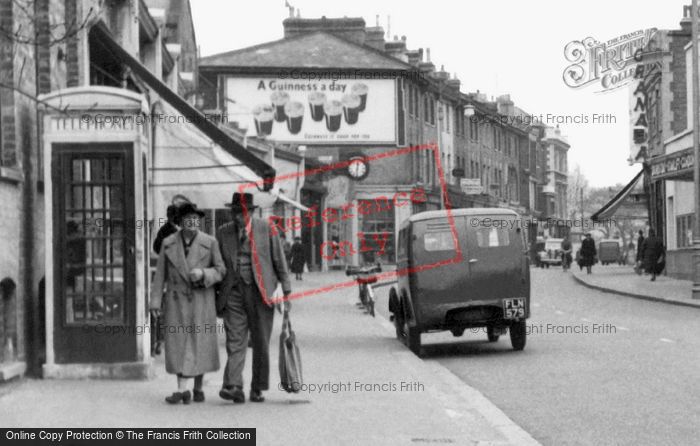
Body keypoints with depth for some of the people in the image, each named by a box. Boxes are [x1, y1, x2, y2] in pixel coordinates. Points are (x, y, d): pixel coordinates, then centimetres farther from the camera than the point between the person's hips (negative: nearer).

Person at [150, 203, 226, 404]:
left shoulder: (210, 242, 2)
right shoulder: (168, 243, 5)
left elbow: (220, 270, 3)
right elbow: (160, 274, 6)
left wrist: (203, 273, -16)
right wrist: (155, 301, 1)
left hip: (201, 299, 0)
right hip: (177, 300, 0)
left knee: (200, 343, 3)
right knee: (178, 342, -7)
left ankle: (198, 388, 17)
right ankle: (182, 389, -11)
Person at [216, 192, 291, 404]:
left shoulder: (267, 229, 2)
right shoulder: (223, 233, 7)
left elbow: (280, 261, 4)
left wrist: (286, 292, 0)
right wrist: (215, 298, 11)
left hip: (260, 292, -1)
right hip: (233, 292, 1)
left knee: (261, 344, 2)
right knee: (235, 341, -10)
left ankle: (257, 389, 11)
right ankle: (233, 386, -19)